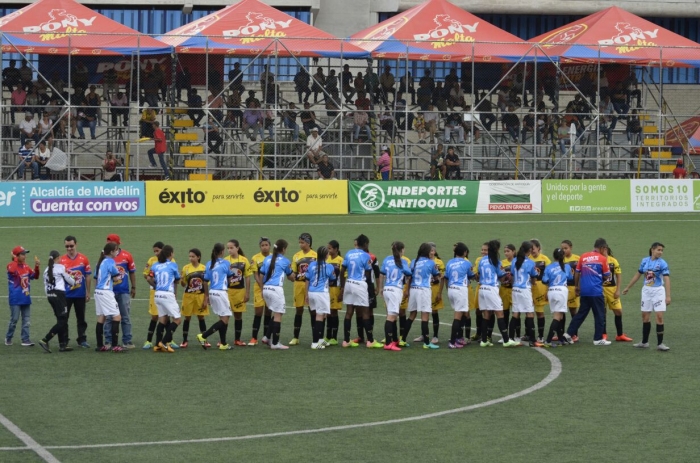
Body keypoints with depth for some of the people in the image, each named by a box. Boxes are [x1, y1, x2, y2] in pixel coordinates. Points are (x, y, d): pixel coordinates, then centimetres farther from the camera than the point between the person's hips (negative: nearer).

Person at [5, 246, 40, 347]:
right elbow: (12, 271, -33)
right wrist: (16, 260, -24)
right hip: (15, 299, -6)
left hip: (26, 298, 6)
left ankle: (25, 340, 10)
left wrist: (36, 267, -6)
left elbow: (35, 276, 9)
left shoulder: (26, 267, 9)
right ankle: (8, 338, 17)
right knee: (14, 320, 0)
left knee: (26, 320, 6)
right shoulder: (12, 265, -10)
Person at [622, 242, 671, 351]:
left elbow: (667, 279, -19)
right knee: (645, 316, 8)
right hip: (646, 291, 4)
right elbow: (638, 274, 14)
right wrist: (627, 287, 19)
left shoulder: (662, 263, -12)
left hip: (658, 291, -4)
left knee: (659, 316, -9)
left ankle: (660, 344, -2)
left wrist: (668, 296, -27)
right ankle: (644, 342, 20)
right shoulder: (645, 261, 1)